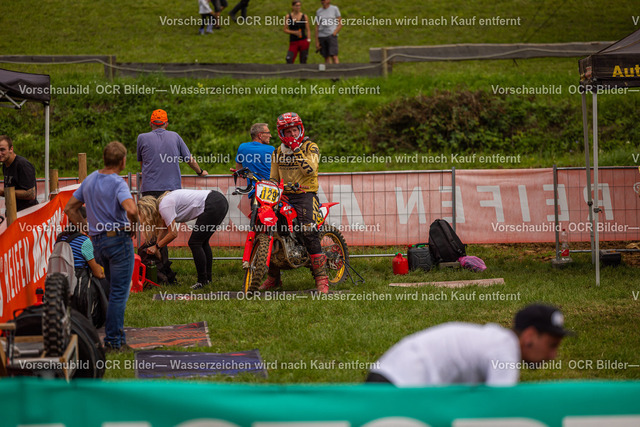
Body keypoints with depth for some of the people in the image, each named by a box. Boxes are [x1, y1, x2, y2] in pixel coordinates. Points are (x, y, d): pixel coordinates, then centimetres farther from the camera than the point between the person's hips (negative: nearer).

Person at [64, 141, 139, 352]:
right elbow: (131, 209, -33)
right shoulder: (118, 183, -16)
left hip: (97, 242, 7)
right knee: (119, 293, -2)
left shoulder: (89, 180, 8)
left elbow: (70, 209, 13)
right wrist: (133, 224, -12)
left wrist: (88, 229, 13)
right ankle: (113, 341, -3)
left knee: (115, 290, 20)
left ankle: (117, 336, 24)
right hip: (119, 239, -7)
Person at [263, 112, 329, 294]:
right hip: (284, 196, 5)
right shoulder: (278, 152, 16)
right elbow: (273, 178, 22)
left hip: (305, 195, -5)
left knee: (310, 233, -21)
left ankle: (321, 279, -20)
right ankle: (273, 277, 13)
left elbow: (310, 170, -17)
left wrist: (297, 150, -17)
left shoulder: (310, 147, 0)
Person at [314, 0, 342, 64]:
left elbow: (340, 24, 3)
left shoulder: (334, 9, 4)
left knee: (334, 56, -16)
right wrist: (317, 41, 7)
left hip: (331, 35, -3)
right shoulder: (318, 11, 13)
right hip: (321, 36, 3)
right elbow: (317, 27, 13)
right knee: (326, 57, 2)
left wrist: (334, 34, -11)